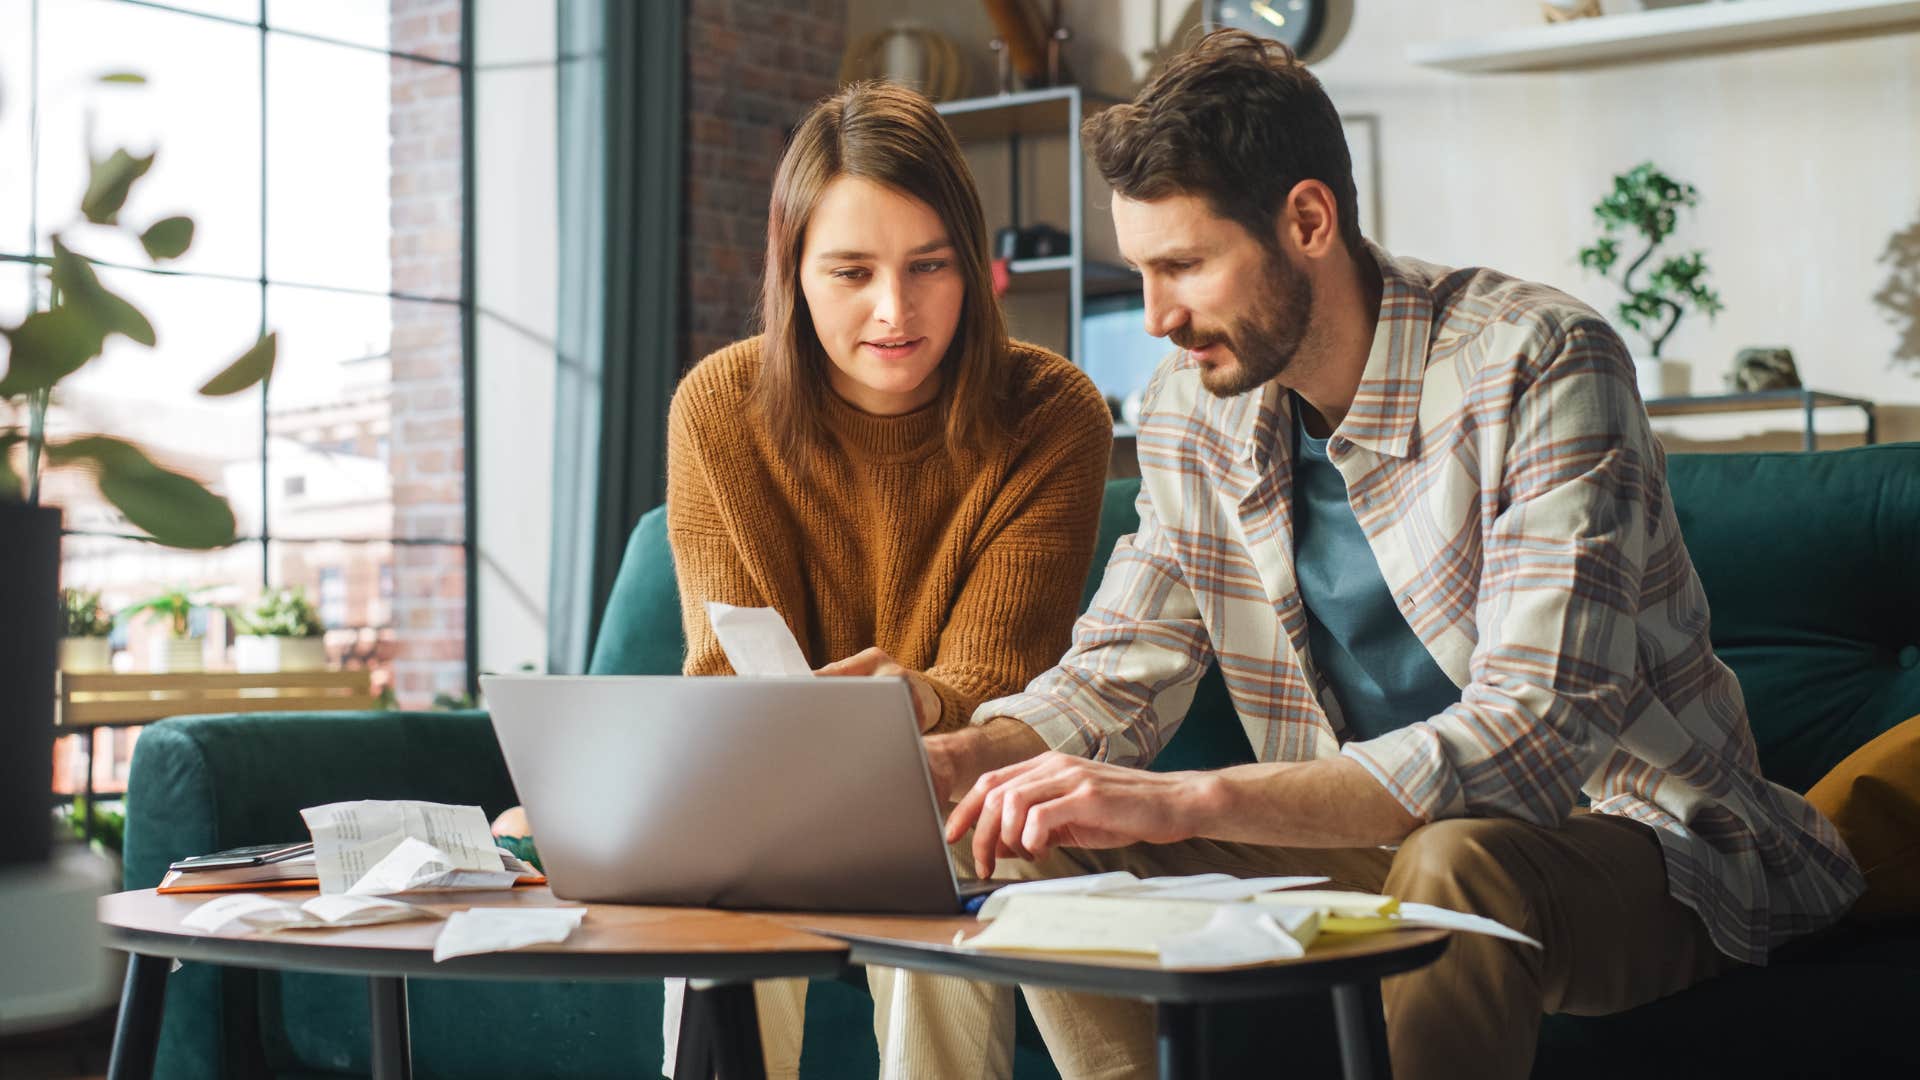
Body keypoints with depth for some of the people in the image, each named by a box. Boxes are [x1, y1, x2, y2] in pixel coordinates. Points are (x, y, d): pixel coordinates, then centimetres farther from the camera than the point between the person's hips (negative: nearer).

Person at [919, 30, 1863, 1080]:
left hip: (1626, 845, -6)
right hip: (1380, 843, 6)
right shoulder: (1192, 411, -1)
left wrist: (1190, 801, -41)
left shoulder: (1538, 365, -22)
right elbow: (1112, 679, 5)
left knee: (1456, 860, -38)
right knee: (1052, 845, -10)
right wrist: (951, 758, -18)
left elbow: (1535, 737, -32)